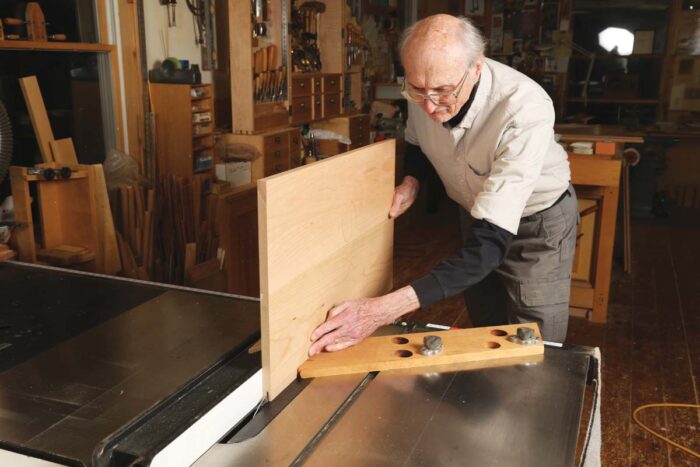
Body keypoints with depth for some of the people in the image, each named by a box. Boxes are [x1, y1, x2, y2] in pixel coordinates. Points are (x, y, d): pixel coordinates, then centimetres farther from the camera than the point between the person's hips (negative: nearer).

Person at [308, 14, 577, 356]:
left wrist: (384, 309, -52)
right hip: (477, 210, 5)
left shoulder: (526, 110, -39)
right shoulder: (424, 90, -21)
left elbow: (490, 244, -44)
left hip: (538, 218, -4)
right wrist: (411, 180, -19)